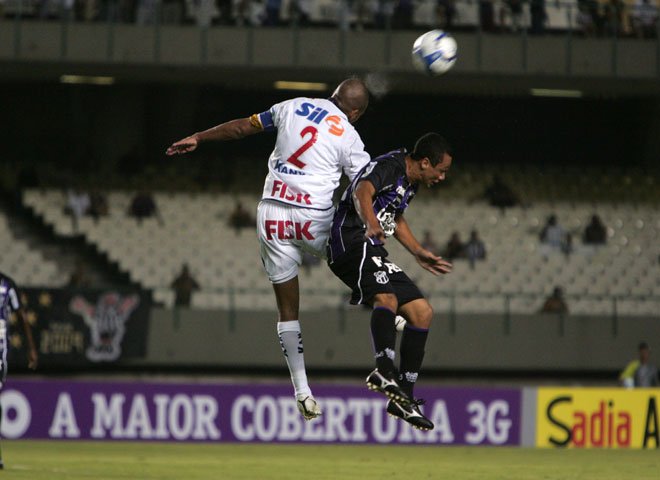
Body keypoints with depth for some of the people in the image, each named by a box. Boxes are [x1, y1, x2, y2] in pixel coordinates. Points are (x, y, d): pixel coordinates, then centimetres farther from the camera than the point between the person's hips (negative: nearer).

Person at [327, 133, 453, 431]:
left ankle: (403, 397, 9)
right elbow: (362, 193, -33)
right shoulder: (388, 167, -12)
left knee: (422, 312, 7)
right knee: (386, 299, -34)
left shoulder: (410, 182, 18)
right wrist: (371, 223, -52)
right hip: (352, 243, -10)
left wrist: (419, 254, 44)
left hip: (373, 254, 10)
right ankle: (385, 370, -56)